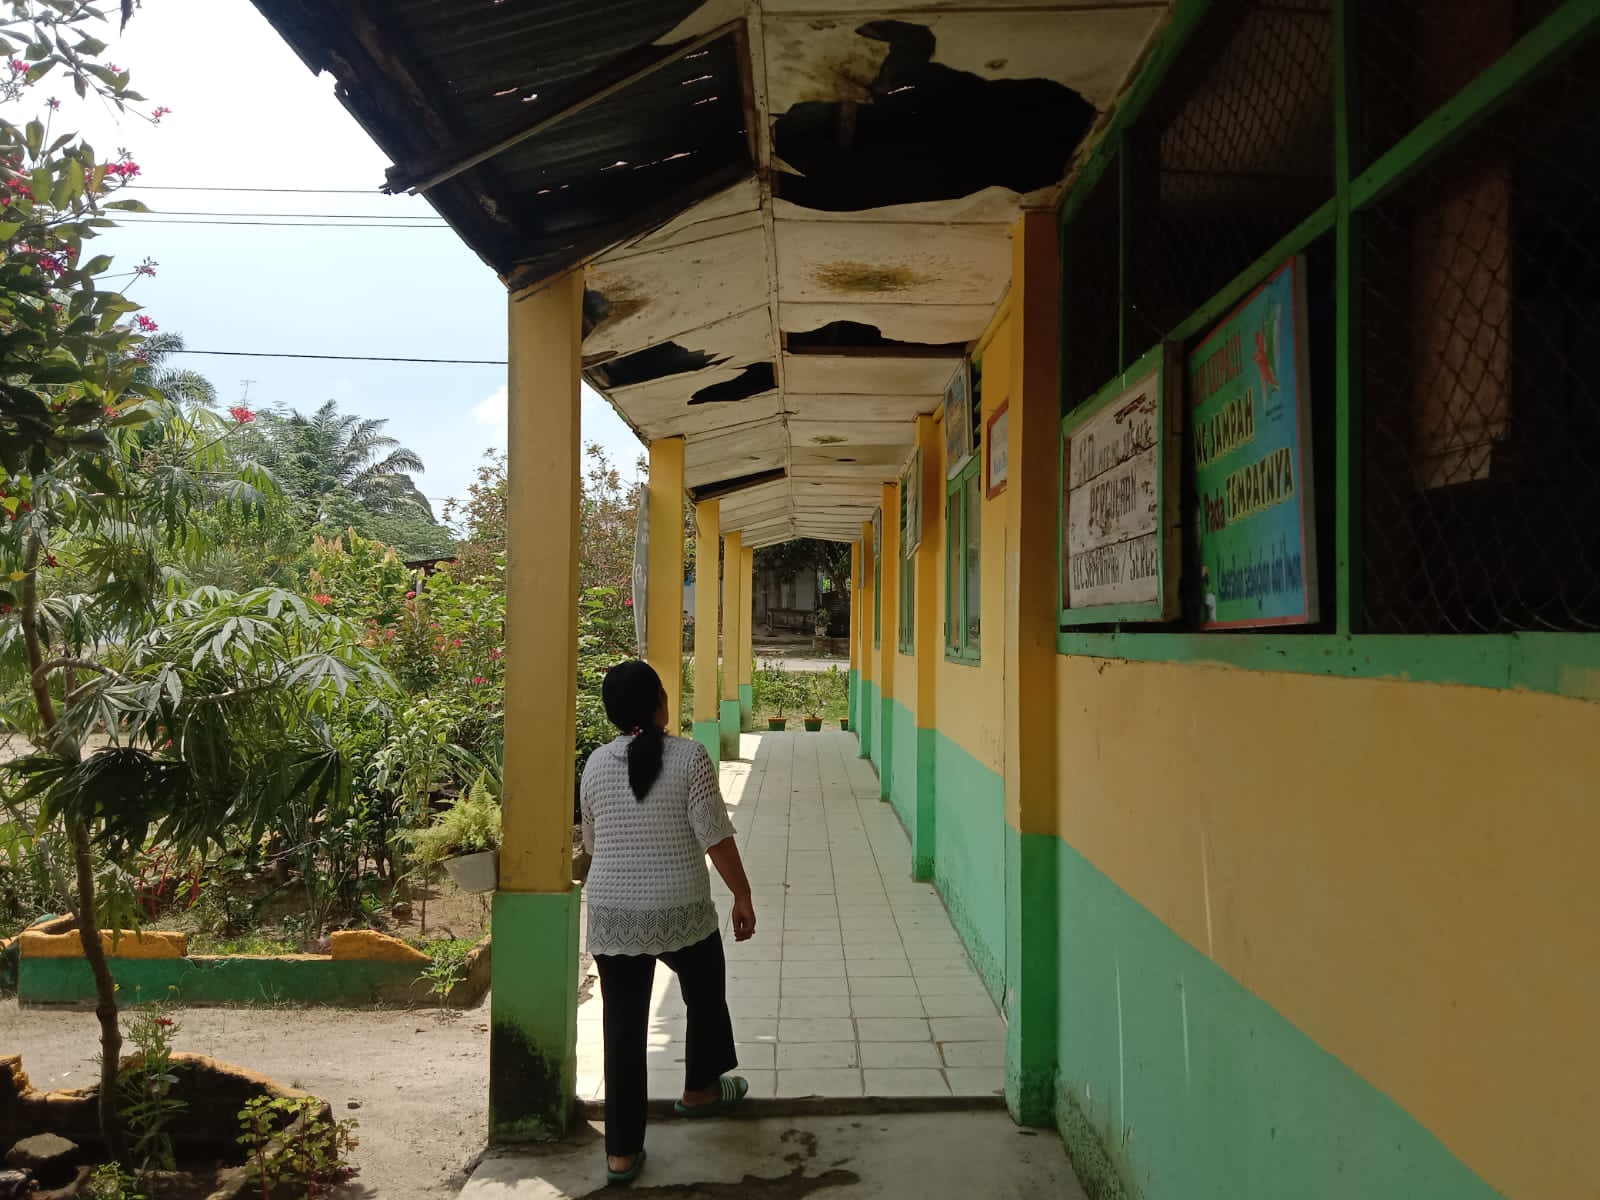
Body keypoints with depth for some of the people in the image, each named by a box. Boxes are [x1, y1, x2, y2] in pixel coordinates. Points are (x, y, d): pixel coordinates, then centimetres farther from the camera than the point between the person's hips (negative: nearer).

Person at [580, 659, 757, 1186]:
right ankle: (699, 1089, 44)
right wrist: (743, 895, -2)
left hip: (611, 914, 3)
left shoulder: (596, 764, 0)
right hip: (681, 911, -2)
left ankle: (622, 1152, 15)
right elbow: (715, 836, -13)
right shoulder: (689, 756, -12)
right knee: (706, 997, 25)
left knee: (623, 1028, 10)